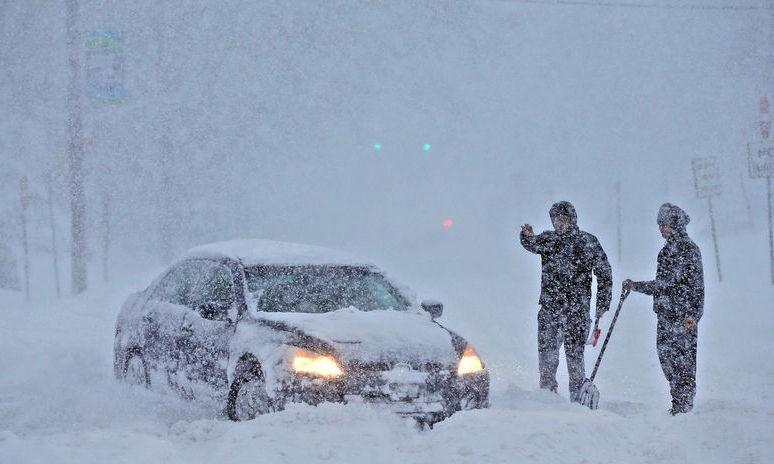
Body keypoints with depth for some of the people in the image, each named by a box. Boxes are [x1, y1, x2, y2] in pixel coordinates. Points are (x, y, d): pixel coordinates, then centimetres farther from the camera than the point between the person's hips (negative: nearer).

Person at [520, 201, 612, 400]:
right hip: (549, 307, 3)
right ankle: (547, 393, 18)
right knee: (546, 353, 5)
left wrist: (602, 303, 0)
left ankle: (578, 397, 3)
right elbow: (533, 244, -5)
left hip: (577, 310, -3)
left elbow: (604, 274, 5)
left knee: (574, 354, -5)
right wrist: (527, 236, -29)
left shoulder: (588, 242, 1)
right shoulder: (548, 239, 11)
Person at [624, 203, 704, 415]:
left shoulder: (689, 249, -7)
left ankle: (684, 405, -4)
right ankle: (678, 403, 14)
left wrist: (692, 315, -18)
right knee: (665, 355, 7)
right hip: (665, 314, 8)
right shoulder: (666, 251, 18)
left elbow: (696, 285, -12)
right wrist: (636, 286, 22)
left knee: (683, 359, -7)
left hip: (683, 316, -8)